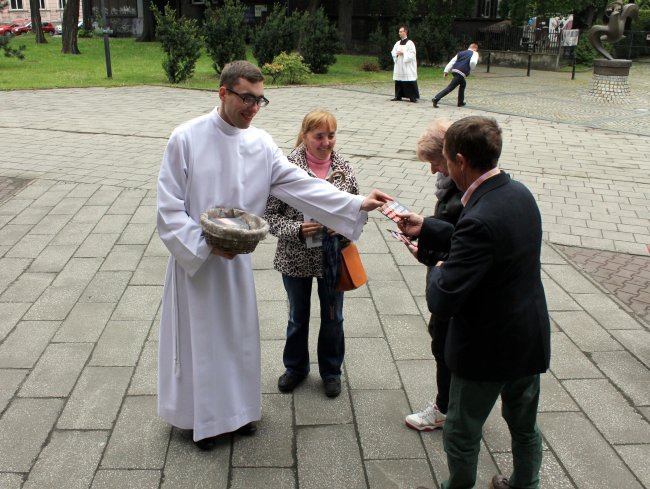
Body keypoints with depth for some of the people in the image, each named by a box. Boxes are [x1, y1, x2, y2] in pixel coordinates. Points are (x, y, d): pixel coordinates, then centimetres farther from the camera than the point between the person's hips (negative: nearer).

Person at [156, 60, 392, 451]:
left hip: (238, 260, 4)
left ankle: (239, 407, 38)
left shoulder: (261, 144, -2)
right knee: (200, 339, 10)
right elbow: (170, 208, -13)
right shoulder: (187, 138, -14)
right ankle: (204, 416, 31)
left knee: (239, 335, 16)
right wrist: (206, 243, -23)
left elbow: (302, 185, -7)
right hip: (195, 258, -4)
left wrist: (358, 204, -16)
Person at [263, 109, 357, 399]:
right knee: (298, 317, 20)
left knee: (333, 318, 18)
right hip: (296, 259, -2)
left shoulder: (344, 169, -5)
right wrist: (297, 230, -26)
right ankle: (296, 367, 43)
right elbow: (269, 215, -12)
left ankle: (331, 370, 40)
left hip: (334, 258, 2)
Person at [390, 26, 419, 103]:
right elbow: (393, 53, 14)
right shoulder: (397, 43, 12)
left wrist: (403, 52, -15)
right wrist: (397, 53, -7)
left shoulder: (410, 43, -6)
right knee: (398, 82, 7)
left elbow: (412, 54, -12)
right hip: (399, 66, 6)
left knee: (410, 82, -9)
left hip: (408, 67, -6)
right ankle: (398, 96, 16)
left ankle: (413, 97, -5)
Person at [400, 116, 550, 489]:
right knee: (525, 425, 28)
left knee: (462, 434, 16)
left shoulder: (479, 220, -32)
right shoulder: (520, 193, -4)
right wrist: (425, 228, 8)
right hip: (532, 339, 9)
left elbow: (442, 303, -31)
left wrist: (438, 271, -11)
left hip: (488, 349, -8)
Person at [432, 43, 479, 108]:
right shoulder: (474, 54, 5)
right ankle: (436, 99, -19)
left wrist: (446, 71, 14)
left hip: (454, 70, 8)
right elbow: (473, 62, -15)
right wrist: (470, 69, 4)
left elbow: (452, 61, 17)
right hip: (460, 73, -8)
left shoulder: (461, 53, 24)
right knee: (450, 87, -9)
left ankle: (460, 102, 31)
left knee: (463, 84, 30)